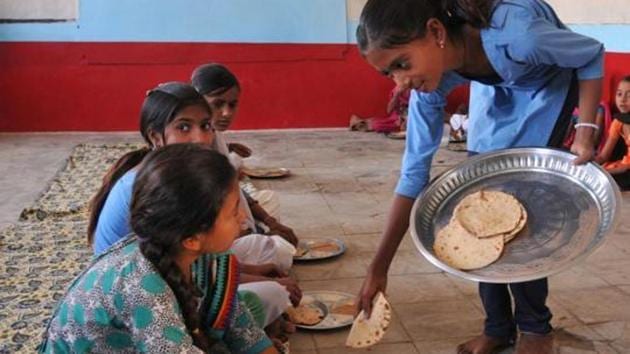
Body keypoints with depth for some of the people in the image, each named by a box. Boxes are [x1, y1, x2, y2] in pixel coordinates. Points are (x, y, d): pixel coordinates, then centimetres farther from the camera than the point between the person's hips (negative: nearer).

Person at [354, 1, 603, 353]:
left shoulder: (516, 35, -42)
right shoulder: (428, 80, -25)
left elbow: (593, 54, -20)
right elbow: (414, 172, -19)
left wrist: (585, 131, -30)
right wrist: (379, 268, -17)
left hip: (548, 85, -4)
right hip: (495, 91, 5)